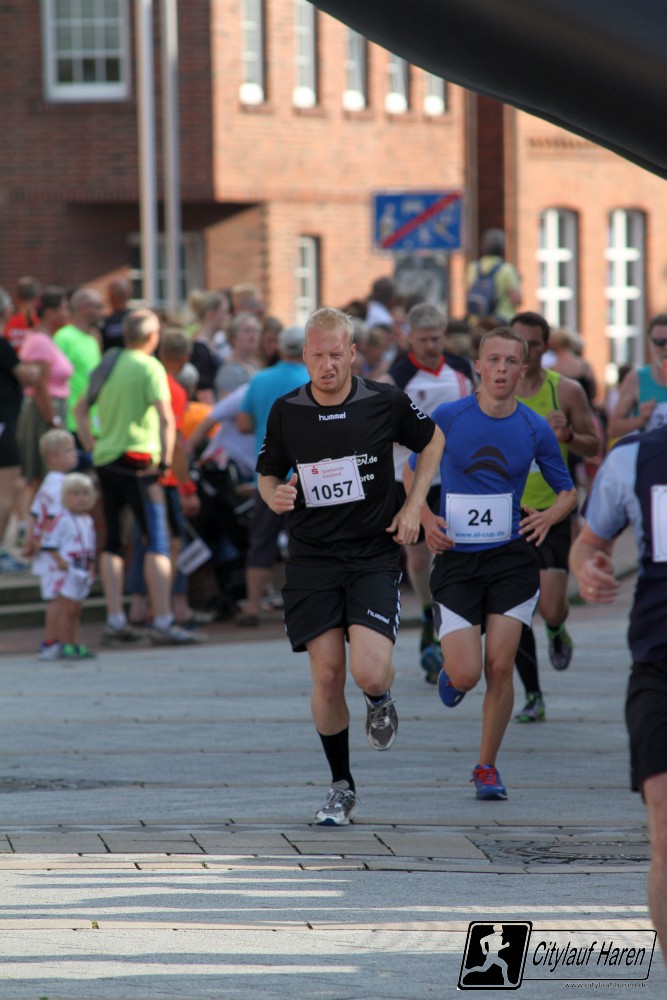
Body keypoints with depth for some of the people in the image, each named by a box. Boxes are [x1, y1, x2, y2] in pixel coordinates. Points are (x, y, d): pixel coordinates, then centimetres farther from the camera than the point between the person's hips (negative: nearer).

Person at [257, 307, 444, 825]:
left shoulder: (386, 402, -5)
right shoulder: (286, 412, -1)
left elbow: (432, 439, 13)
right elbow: (267, 474, 12)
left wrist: (413, 506, 4)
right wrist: (276, 496, -12)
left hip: (374, 555, -2)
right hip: (313, 558, 2)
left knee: (369, 672, -18)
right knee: (327, 676, -3)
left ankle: (381, 700, 21)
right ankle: (341, 786, 16)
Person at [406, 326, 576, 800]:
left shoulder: (536, 429, 0)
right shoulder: (447, 418, -4)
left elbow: (569, 492, 11)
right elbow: (412, 473, 9)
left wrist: (549, 516, -11)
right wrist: (427, 520, -8)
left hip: (511, 559, 1)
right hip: (456, 561, -1)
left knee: (499, 668, -5)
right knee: (466, 674, -10)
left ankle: (487, 767, 13)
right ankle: (451, 673, 30)